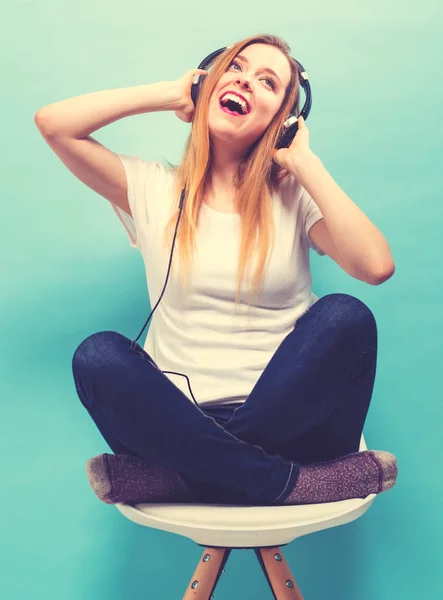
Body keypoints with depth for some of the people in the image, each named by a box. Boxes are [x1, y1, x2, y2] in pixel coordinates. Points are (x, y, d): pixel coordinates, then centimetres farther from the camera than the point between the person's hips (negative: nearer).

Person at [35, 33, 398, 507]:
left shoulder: (294, 195, 5)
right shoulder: (154, 188, 8)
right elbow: (52, 123, -2)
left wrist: (304, 162, -5)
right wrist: (172, 94, 4)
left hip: (287, 422, 0)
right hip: (181, 420, 0)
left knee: (345, 316, -27)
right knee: (98, 355, -27)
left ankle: (171, 478, -23)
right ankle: (286, 483, -23)